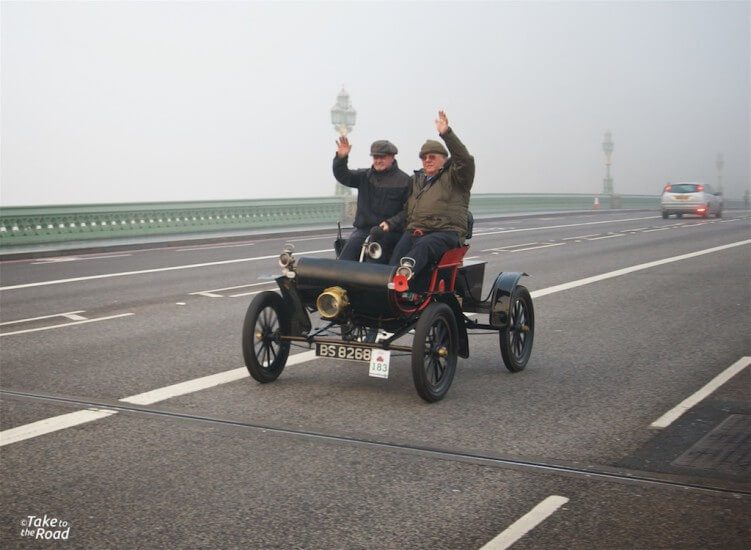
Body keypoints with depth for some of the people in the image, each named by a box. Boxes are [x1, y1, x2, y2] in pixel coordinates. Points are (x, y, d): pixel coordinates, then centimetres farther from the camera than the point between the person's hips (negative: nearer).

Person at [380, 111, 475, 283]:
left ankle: (407, 269, -65)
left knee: (424, 245, -38)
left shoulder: (453, 176, 12)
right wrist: (391, 224, 9)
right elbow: (407, 211, 29)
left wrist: (446, 133, -18)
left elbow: (465, 159, -10)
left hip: (445, 232, -4)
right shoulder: (415, 180, 30)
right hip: (414, 231, 4)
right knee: (399, 250, -29)